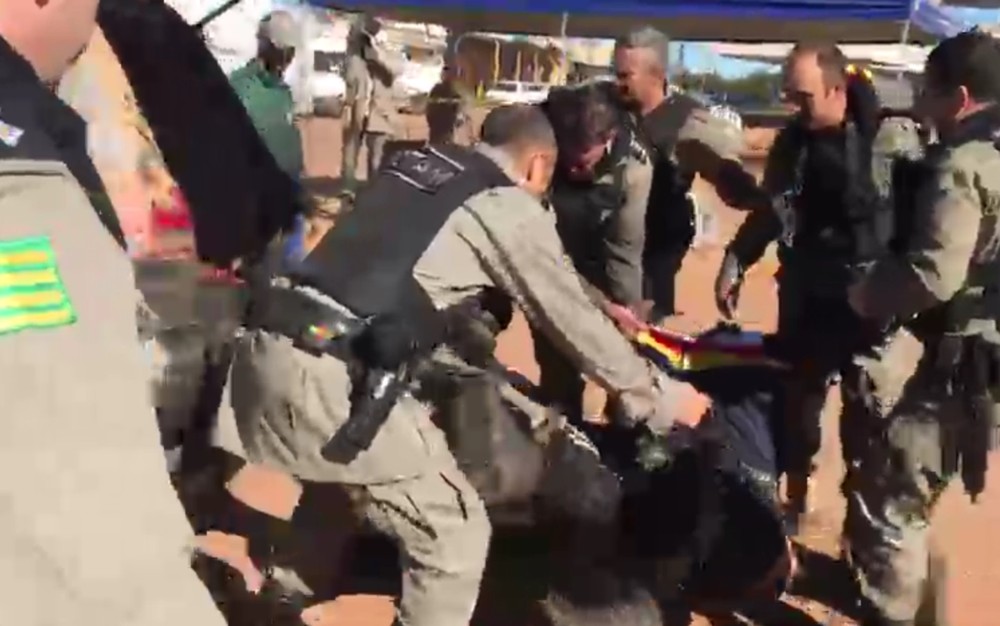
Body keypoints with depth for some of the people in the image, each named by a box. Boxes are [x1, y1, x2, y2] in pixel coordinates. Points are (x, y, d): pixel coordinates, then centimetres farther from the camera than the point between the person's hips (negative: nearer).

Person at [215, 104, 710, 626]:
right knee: (455, 534, 5)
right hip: (329, 377, -9)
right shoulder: (512, 208, 2)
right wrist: (660, 399, 21)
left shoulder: (413, 163, 22)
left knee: (338, 471, 36)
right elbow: (575, 323, 7)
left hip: (265, 345, 9)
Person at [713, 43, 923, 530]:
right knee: (797, 400, 13)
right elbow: (770, 211, 13)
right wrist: (735, 262, 6)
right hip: (804, 294, 4)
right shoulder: (792, 140, 2)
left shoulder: (892, 139, -14)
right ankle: (793, 501, 31)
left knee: (864, 408, 9)